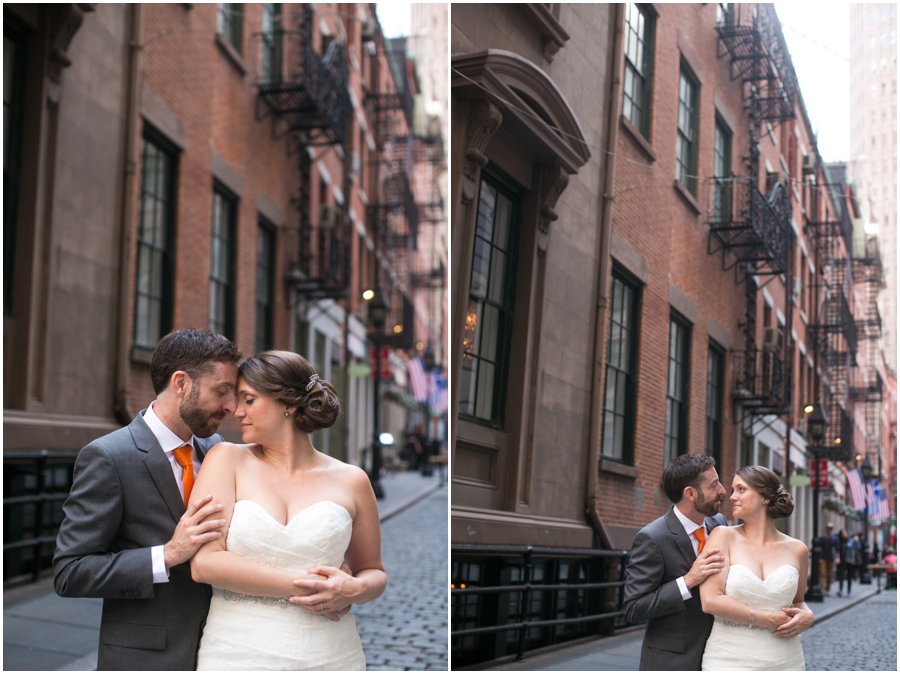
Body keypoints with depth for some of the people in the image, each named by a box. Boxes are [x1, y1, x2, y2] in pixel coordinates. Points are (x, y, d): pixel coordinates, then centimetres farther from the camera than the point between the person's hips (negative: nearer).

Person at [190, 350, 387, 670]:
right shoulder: (227, 459, 1)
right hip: (236, 654, -1)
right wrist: (301, 586, -12)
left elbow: (374, 572, 15)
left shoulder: (350, 481, 4)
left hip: (329, 656, 1)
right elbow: (204, 562, -9)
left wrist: (354, 590, -8)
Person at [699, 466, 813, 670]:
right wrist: (767, 619, -13)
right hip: (730, 662, -2)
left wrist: (807, 615, -2)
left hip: (785, 661, 3)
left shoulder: (796, 549, 5)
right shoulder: (724, 536, -3)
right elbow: (710, 601, -13)